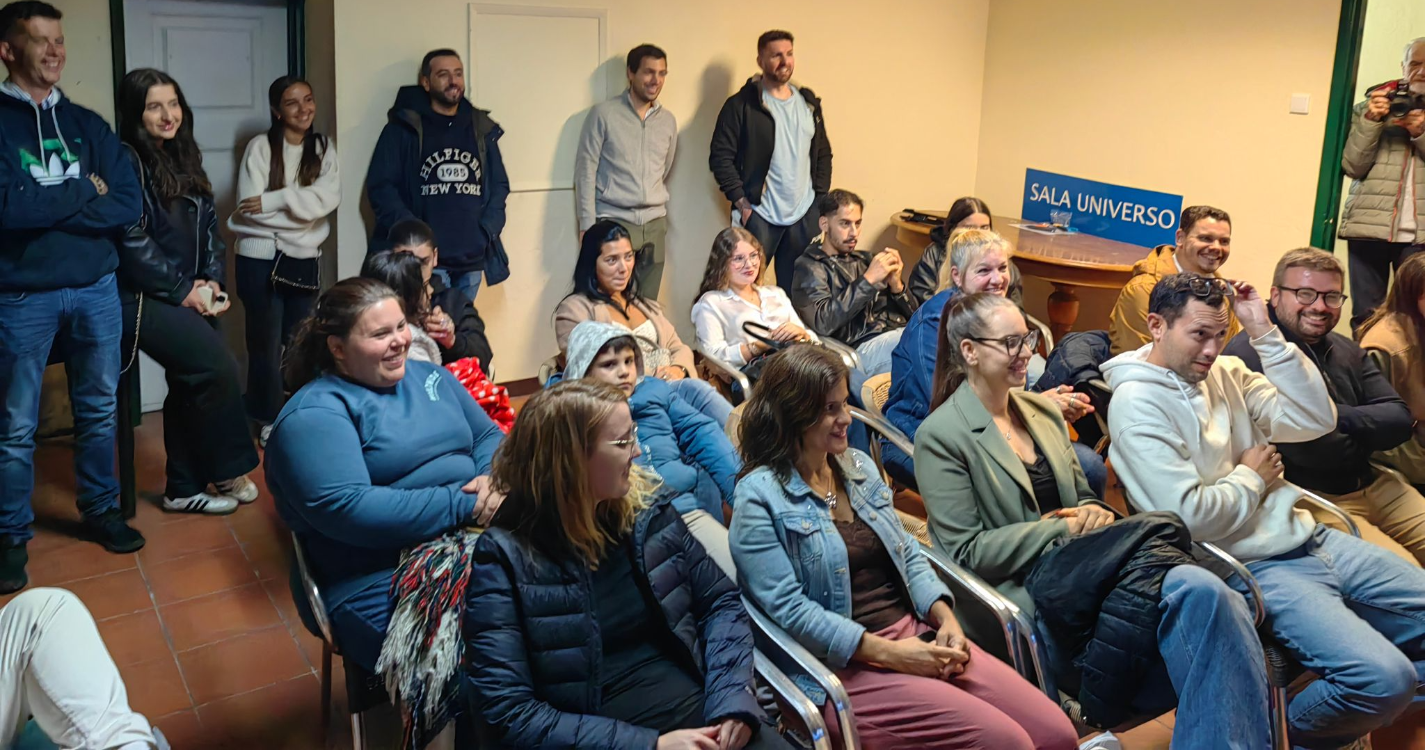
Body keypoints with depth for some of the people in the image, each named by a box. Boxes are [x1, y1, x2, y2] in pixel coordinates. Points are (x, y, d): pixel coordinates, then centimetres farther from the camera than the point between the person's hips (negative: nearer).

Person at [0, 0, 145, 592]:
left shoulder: (87, 124, 8)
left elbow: (128, 205, -3)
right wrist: (84, 194, -10)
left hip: (96, 290, 4)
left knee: (99, 411, 14)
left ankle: (100, 508, 31)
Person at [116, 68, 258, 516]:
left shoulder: (184, 159, 14)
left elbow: (209, 227, 14)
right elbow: (132, 241, -17)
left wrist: (212, 282, -1)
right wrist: (182, 290, -13)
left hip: (188, 295, 8)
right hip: (142, 297, -8)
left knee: (192, 382, 8)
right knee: (217, 364, -18)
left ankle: (185, 488, 19)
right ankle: (228, 472, -3)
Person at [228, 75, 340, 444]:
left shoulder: (324, 148, 6)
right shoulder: (260, 147, -6)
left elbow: (327, 199, -11)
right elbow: (248, 209, -14)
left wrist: (272, 201, -18)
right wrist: (302, 212, -13)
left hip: (305, 260, 4)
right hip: (261, 259, -3)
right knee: (266, 344, 4)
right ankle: (270, 420, 16)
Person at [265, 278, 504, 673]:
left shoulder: (431, 377, 16)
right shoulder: (315, 414, -6)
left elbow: (490, 437, 16)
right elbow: (346, 511, -18)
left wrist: (492, 479, -8)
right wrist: (463, 505, -20)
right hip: (381, 585, -7)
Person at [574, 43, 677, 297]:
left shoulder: (668, 121, 11)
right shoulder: (603, 114, -3)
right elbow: (586, 170, -4)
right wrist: (587, 225, -9)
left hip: (655, 224, 4)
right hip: (613, 222, -4)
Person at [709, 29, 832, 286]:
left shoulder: (809, 103, 14)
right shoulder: (741, 104, -3)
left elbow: (823, 153, 20)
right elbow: (721, 157, -7)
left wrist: (820, 197, 10)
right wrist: (741, 202, -11)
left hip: (805, 216, 5)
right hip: (758, 215, -5)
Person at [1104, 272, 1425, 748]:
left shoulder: (1225, 372, 9)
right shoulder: (1137, 404, -14)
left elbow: (1315, 419, 1)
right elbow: (1189, 515, -22)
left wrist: (1265, 335, -3)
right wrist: (1251, 478, -5)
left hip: (1310, 538, 9)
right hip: (1256, 567, -8)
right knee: (1385, 677, -22)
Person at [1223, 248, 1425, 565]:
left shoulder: (1345, 350, 12)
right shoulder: (1248, 354, -17)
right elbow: (1306, 448, -22)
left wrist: (1339, 417, -15)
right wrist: (1367, 432, -1)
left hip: (1376, 487, 8)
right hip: (1311, 500, -8)